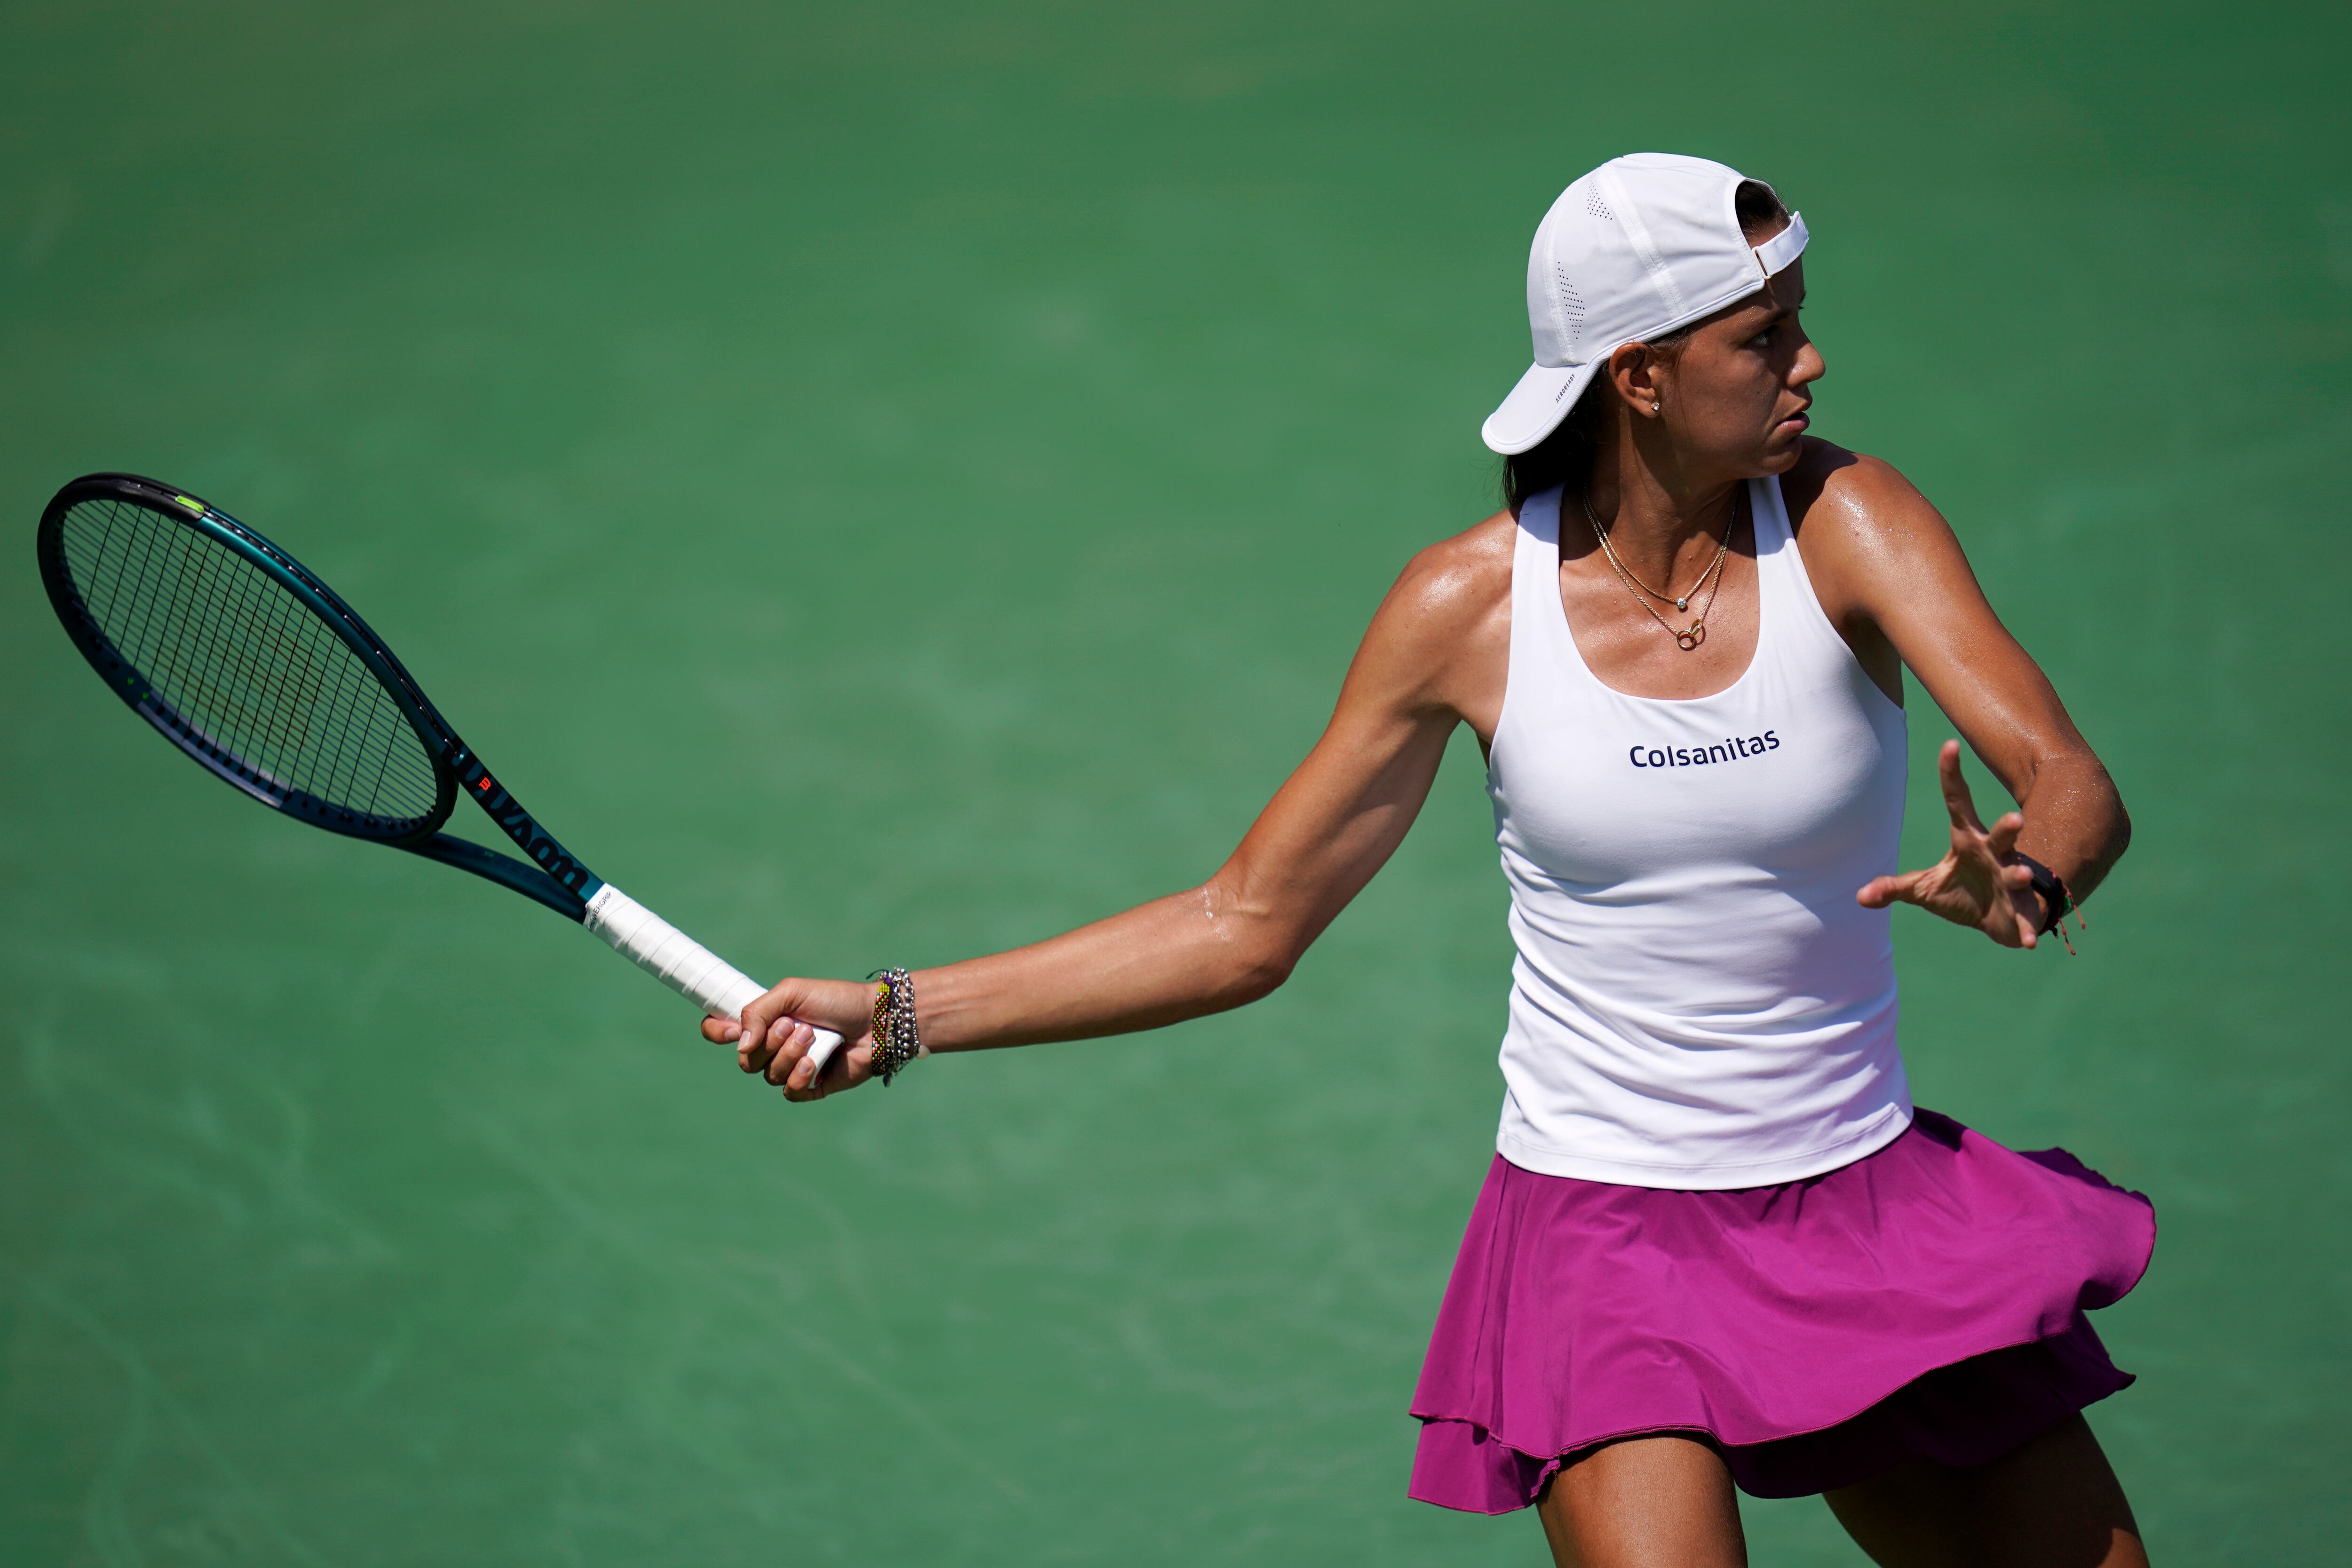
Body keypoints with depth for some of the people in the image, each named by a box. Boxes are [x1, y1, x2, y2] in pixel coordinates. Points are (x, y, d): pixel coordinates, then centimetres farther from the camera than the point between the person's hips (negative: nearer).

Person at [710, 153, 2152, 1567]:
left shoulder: (1843, 520, -9)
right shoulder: (1471, 606, -8)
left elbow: (2075, 787, -19)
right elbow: (1245, 926, 1)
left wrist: (2022, 887, -44)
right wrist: (896, 1017, -4)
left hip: (1866, 1208, 2)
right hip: (1603, 1231, -2)